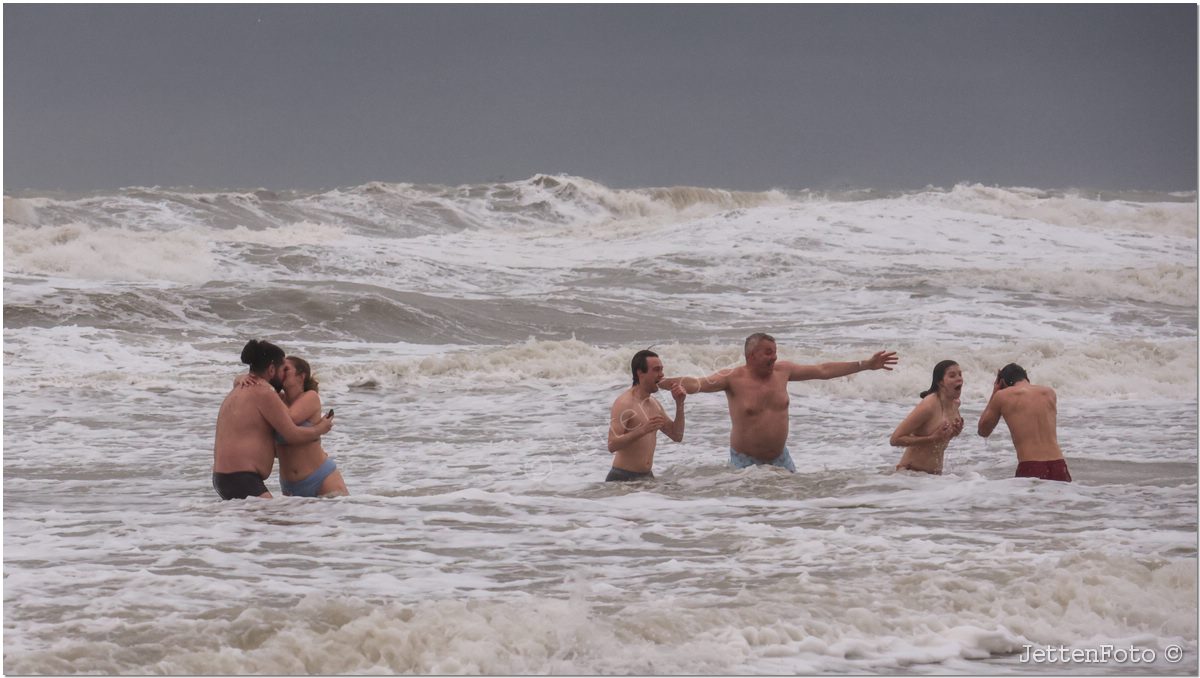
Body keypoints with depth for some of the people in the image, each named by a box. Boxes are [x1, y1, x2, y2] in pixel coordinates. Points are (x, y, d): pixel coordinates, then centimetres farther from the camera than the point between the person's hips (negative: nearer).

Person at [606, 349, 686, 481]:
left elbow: (677, 436, 17)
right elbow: (612, 445, -22)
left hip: (647, 476, 8)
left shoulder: (654, 404, 14)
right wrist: (642, 430, -33)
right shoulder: (624, 403, -13)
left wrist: (679, 404, 7)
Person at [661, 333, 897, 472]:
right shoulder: (734, 377, -14)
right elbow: (699, 383, -25)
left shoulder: (782, 370, 0)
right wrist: (665, 383, -46)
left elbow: (823, 370, 8)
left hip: (780, 457, 5)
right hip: (745, 461, -5)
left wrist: (866, 365, 11)